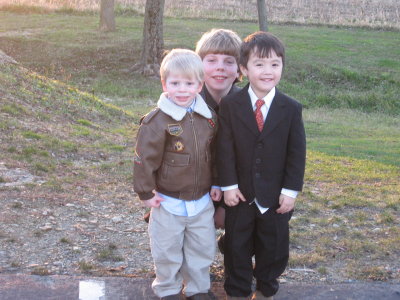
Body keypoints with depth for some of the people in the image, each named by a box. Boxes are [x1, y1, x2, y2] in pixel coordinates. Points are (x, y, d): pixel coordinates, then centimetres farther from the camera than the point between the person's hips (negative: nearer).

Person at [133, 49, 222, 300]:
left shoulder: (209, 117, -2)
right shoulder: (158, 121, -18)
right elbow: (144, 158, -14)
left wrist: (216, 184, 10)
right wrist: (146, 192, -10)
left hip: (202, 200, 4)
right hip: (168, 201, -4)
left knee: (203, 249, 17)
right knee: (168, 250, 12)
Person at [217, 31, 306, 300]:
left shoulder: (291, 109, -7)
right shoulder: (230, 106, -8)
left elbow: (297, 153, -5)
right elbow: (225, 148, -8)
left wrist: (291, 190, -8)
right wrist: (229, 185, -11)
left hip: (276, 196, 1)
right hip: (240, 194, 0)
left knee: (274, 246, 14)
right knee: (237, 246, 13)